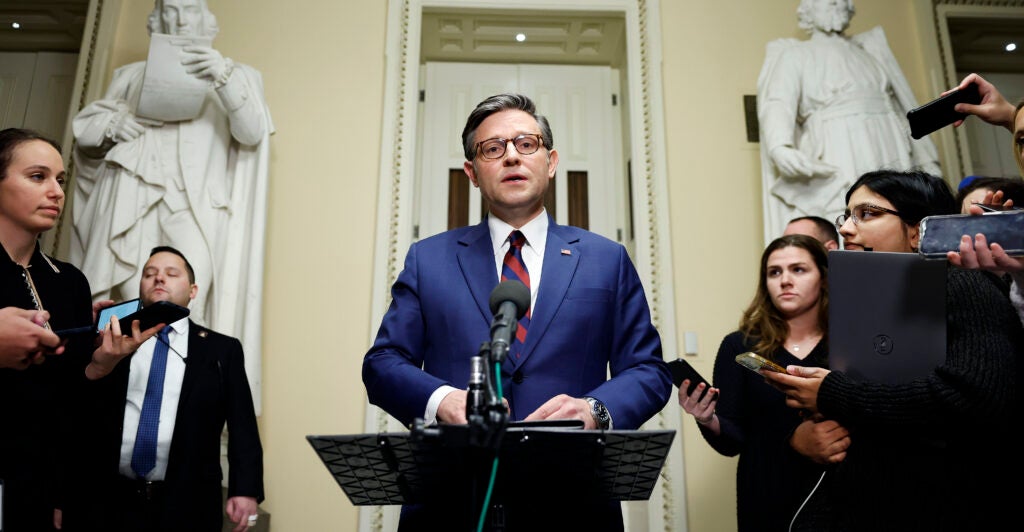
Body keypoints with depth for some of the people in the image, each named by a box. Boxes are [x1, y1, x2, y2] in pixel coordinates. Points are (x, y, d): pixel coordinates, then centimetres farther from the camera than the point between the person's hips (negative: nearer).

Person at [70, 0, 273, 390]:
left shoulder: (235, 76, 17)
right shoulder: (133, 75, 25)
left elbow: (252, 132, -1)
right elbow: (83, 124, 25)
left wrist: (225, 78, -18)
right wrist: (111, 124, 1)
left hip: (197, 205, -2)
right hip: (136, 199, 2)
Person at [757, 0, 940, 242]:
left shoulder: (871, 49, 26)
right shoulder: (794, 54, 9)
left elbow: (905, 107, 27)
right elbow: (778, 103, -10)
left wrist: (927, 161, 20)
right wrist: (780, 148, -31)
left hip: (892, 166, 5)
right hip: (837, 175, -5)